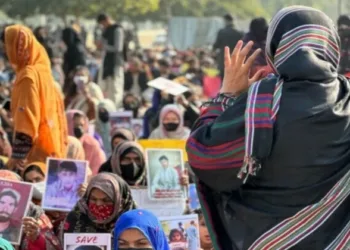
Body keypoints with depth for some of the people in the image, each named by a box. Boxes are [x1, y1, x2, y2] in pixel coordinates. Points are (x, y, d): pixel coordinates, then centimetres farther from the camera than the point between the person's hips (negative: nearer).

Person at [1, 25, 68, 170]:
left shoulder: (28, 75, -15)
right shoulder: (43, 70, 12)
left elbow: (27, 116, -21)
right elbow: (57, 110, 17)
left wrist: (17, 154, -21)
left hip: (37, 152, -9)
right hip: (51, 148, 9)